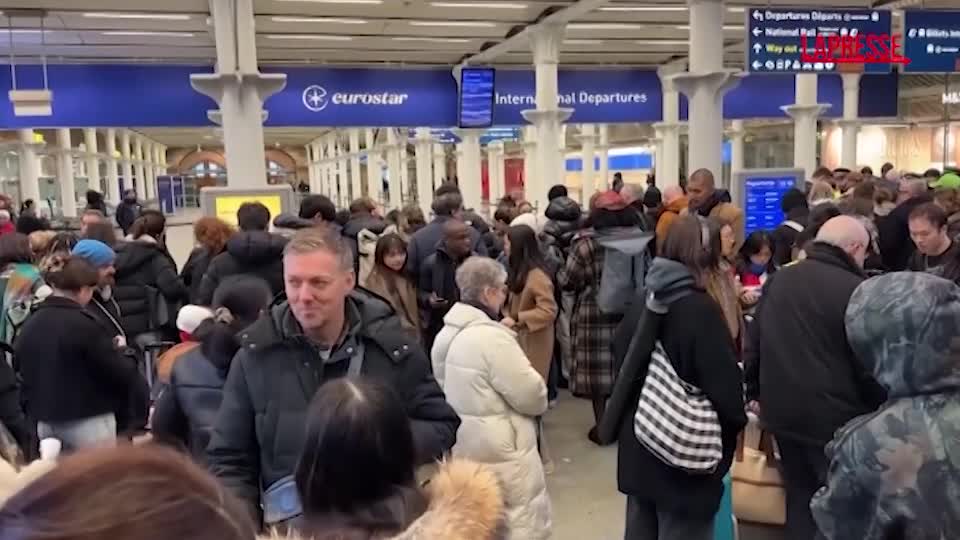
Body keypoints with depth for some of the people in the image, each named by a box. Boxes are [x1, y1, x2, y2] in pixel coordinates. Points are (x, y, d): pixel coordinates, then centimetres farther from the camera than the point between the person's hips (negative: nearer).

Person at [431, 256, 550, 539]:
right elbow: (532, 396, -19)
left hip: (462, 444, 9)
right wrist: (540, 394, 3)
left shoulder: (446, 333, 4)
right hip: (500, 450, -9)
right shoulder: (491, 336, -23)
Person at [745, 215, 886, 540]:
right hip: (834, 416, -6)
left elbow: (754, 345, 14)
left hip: (782, 410, 7)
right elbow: (870, 364, -12)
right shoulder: (854, 290, -15)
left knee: (799, 496, 18)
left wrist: (755, 392, 24)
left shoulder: (778, 280, 7)